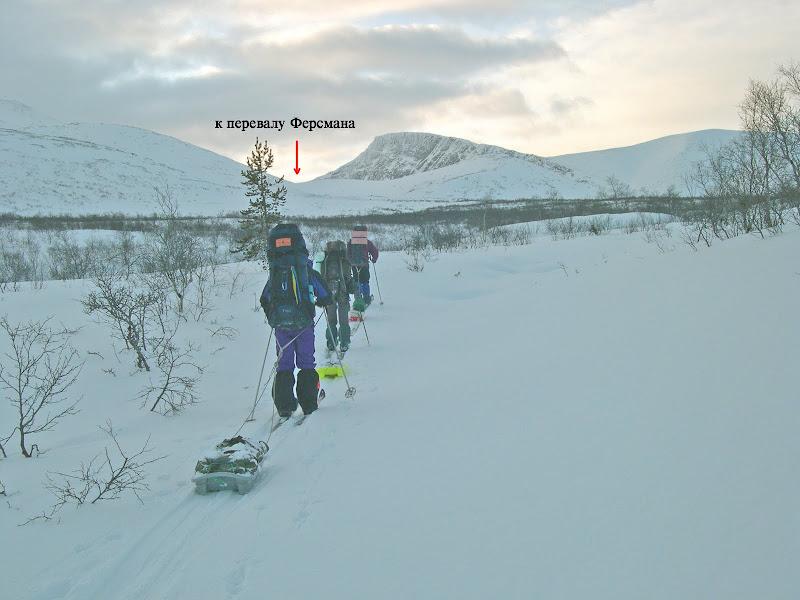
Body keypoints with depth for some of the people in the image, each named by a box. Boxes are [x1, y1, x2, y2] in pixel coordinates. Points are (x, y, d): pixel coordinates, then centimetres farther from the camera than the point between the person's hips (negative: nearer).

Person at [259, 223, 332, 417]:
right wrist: (317, 302, 23)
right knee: (306, 363, 11)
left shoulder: (274, 273, 4)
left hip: (280, 326, 2)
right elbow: (327, 298, 1)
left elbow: (264, 301, 7)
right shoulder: (307, 271, -4)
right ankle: (309, 403, 10)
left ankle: (284, 405, 5)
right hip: (304, 324, -2)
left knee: (284, 364, 11)